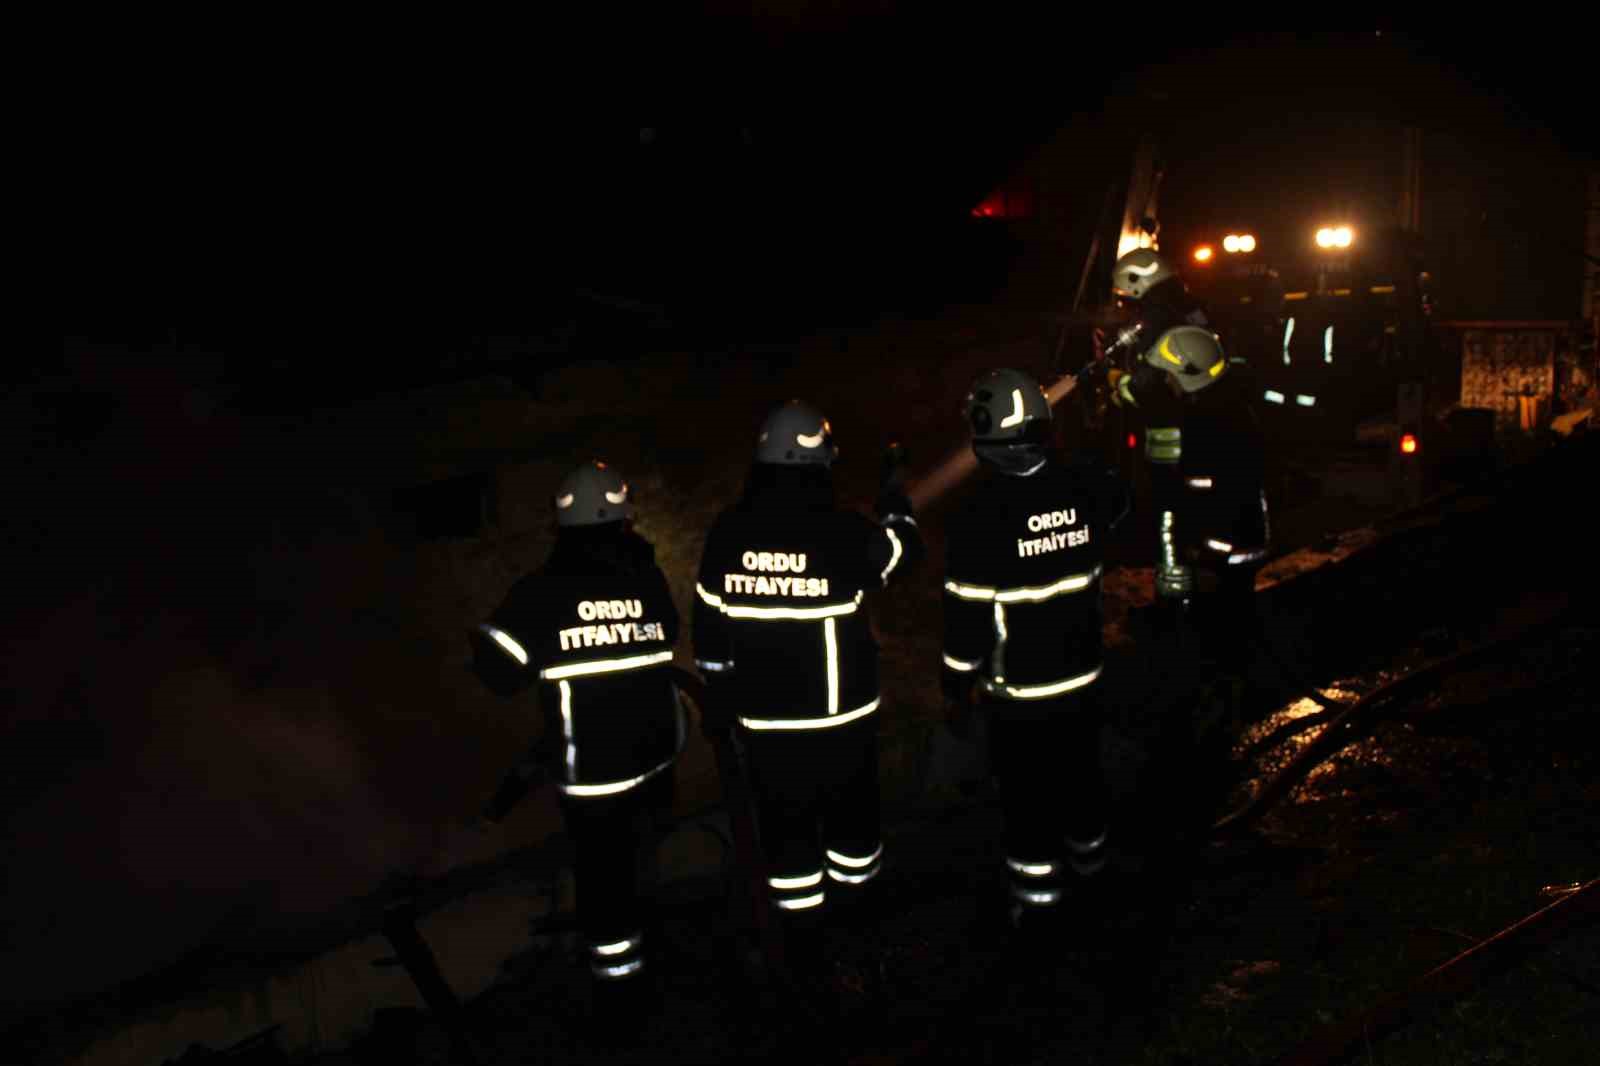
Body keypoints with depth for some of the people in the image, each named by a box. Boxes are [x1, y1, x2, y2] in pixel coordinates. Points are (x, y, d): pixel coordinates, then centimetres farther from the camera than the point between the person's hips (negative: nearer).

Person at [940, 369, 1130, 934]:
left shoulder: (978, 518, -25)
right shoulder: (1084, 488, -11)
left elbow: (967, 616, -18)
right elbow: (1119, 498, 17)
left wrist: (957, 687, -5)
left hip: (1017, 688, -5)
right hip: (1081, 673, 5)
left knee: (1027, 788, 11)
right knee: (1080, 766, 25)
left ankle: (1038, 892, 25)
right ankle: (1089, 850, 48)